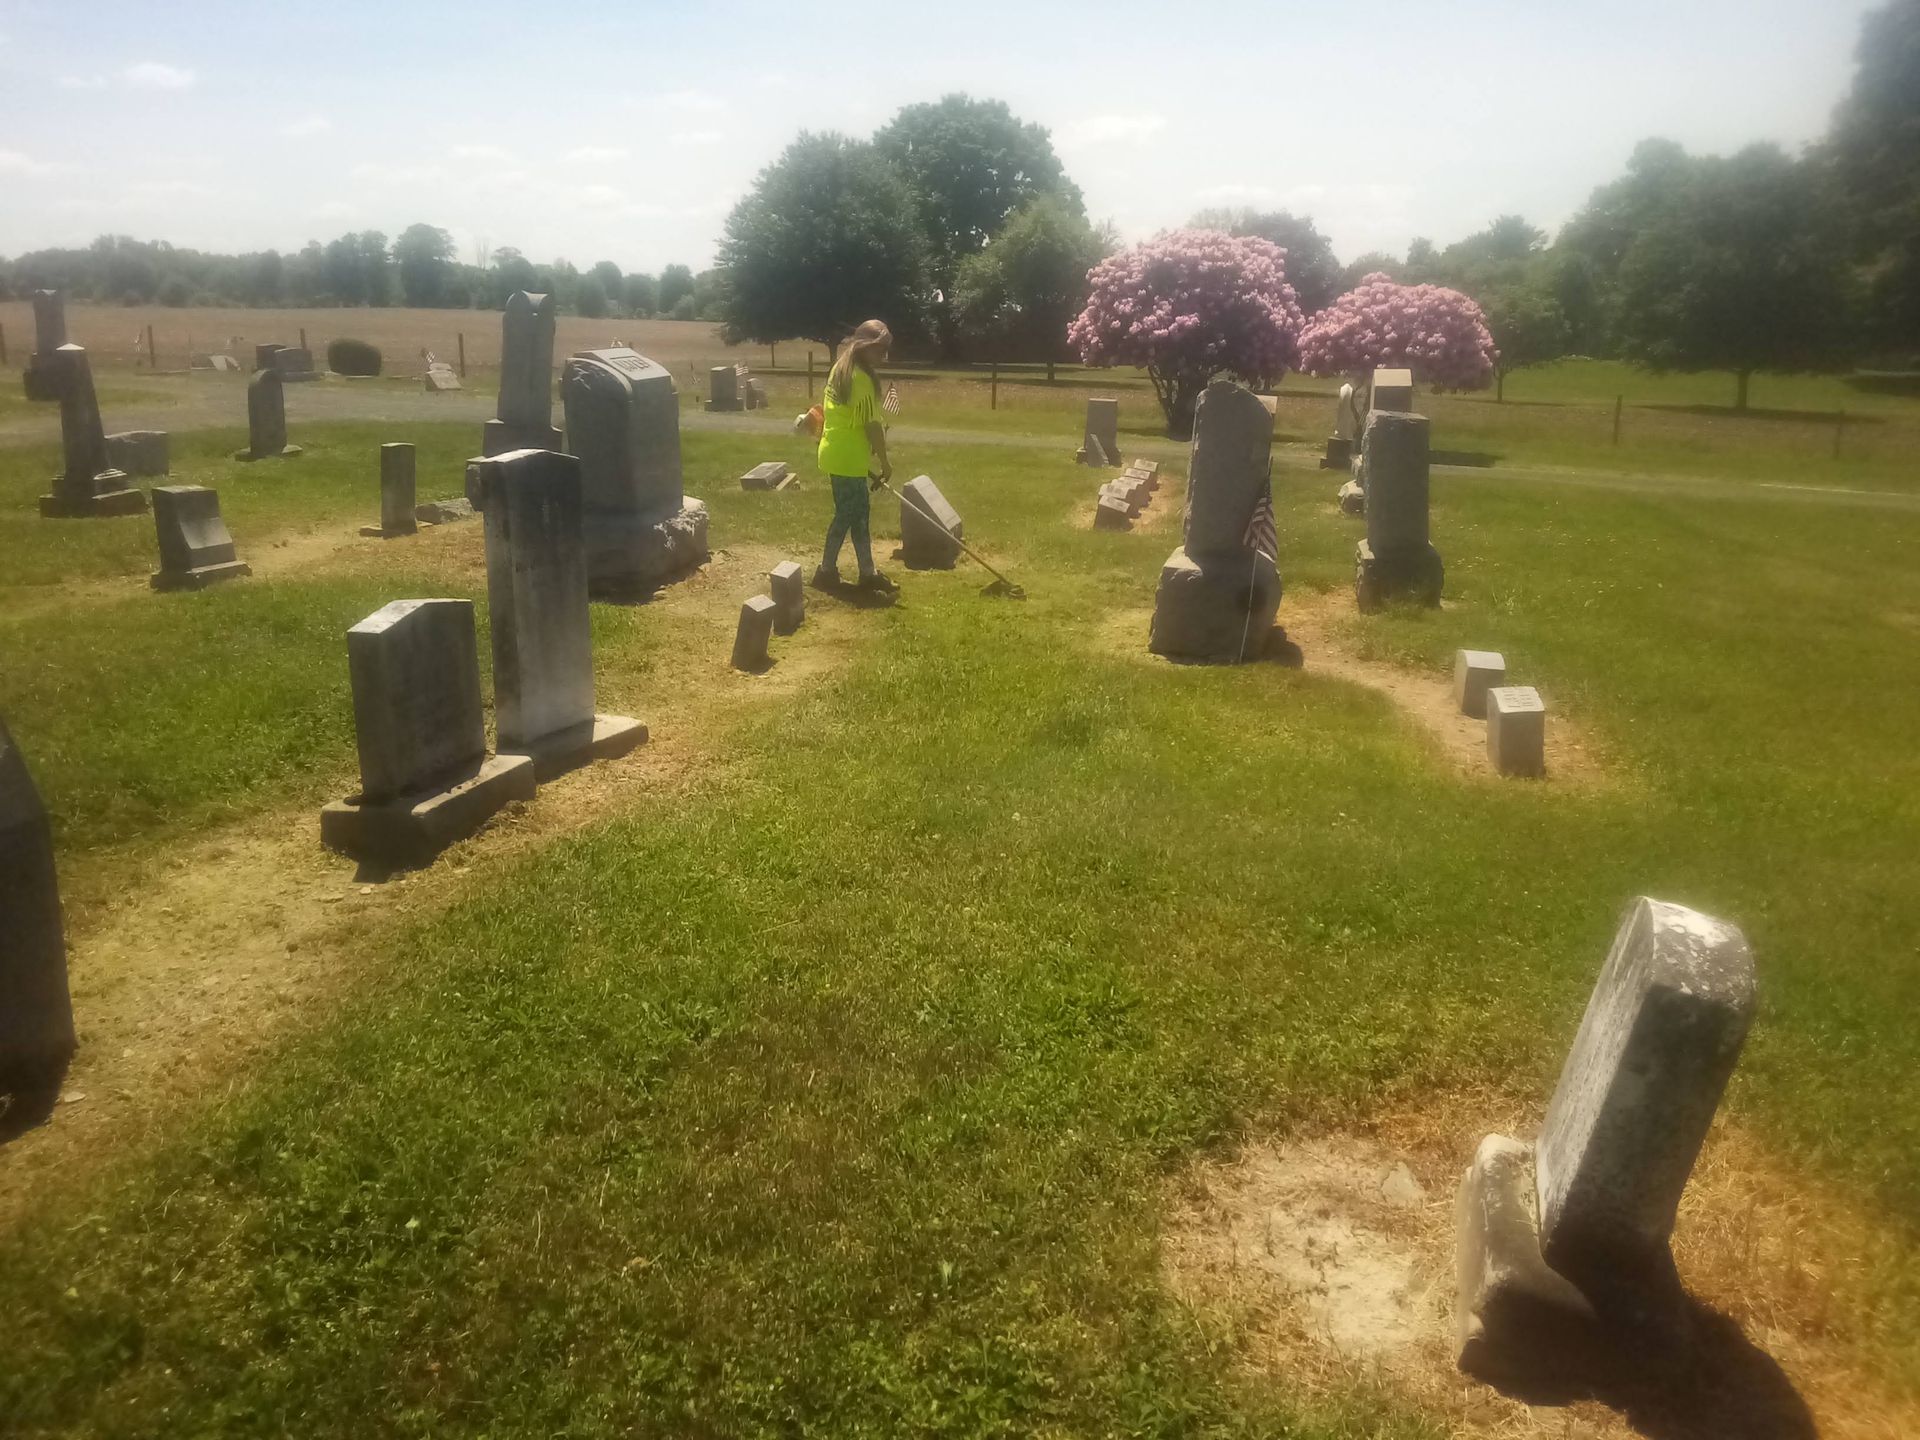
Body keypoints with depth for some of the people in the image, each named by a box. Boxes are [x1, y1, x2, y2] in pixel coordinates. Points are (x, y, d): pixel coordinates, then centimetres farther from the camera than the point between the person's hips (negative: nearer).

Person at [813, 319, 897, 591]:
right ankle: (826, 570, 10)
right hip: (848, 457, -10)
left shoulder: (840, 369, 10)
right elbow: (872, 425, -18)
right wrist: (885, 462, -10)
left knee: (857, 512, 12)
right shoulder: (861, 378, -19)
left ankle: (867, 572, 17)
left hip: (837, 452, 10)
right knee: (847, 514, 1)